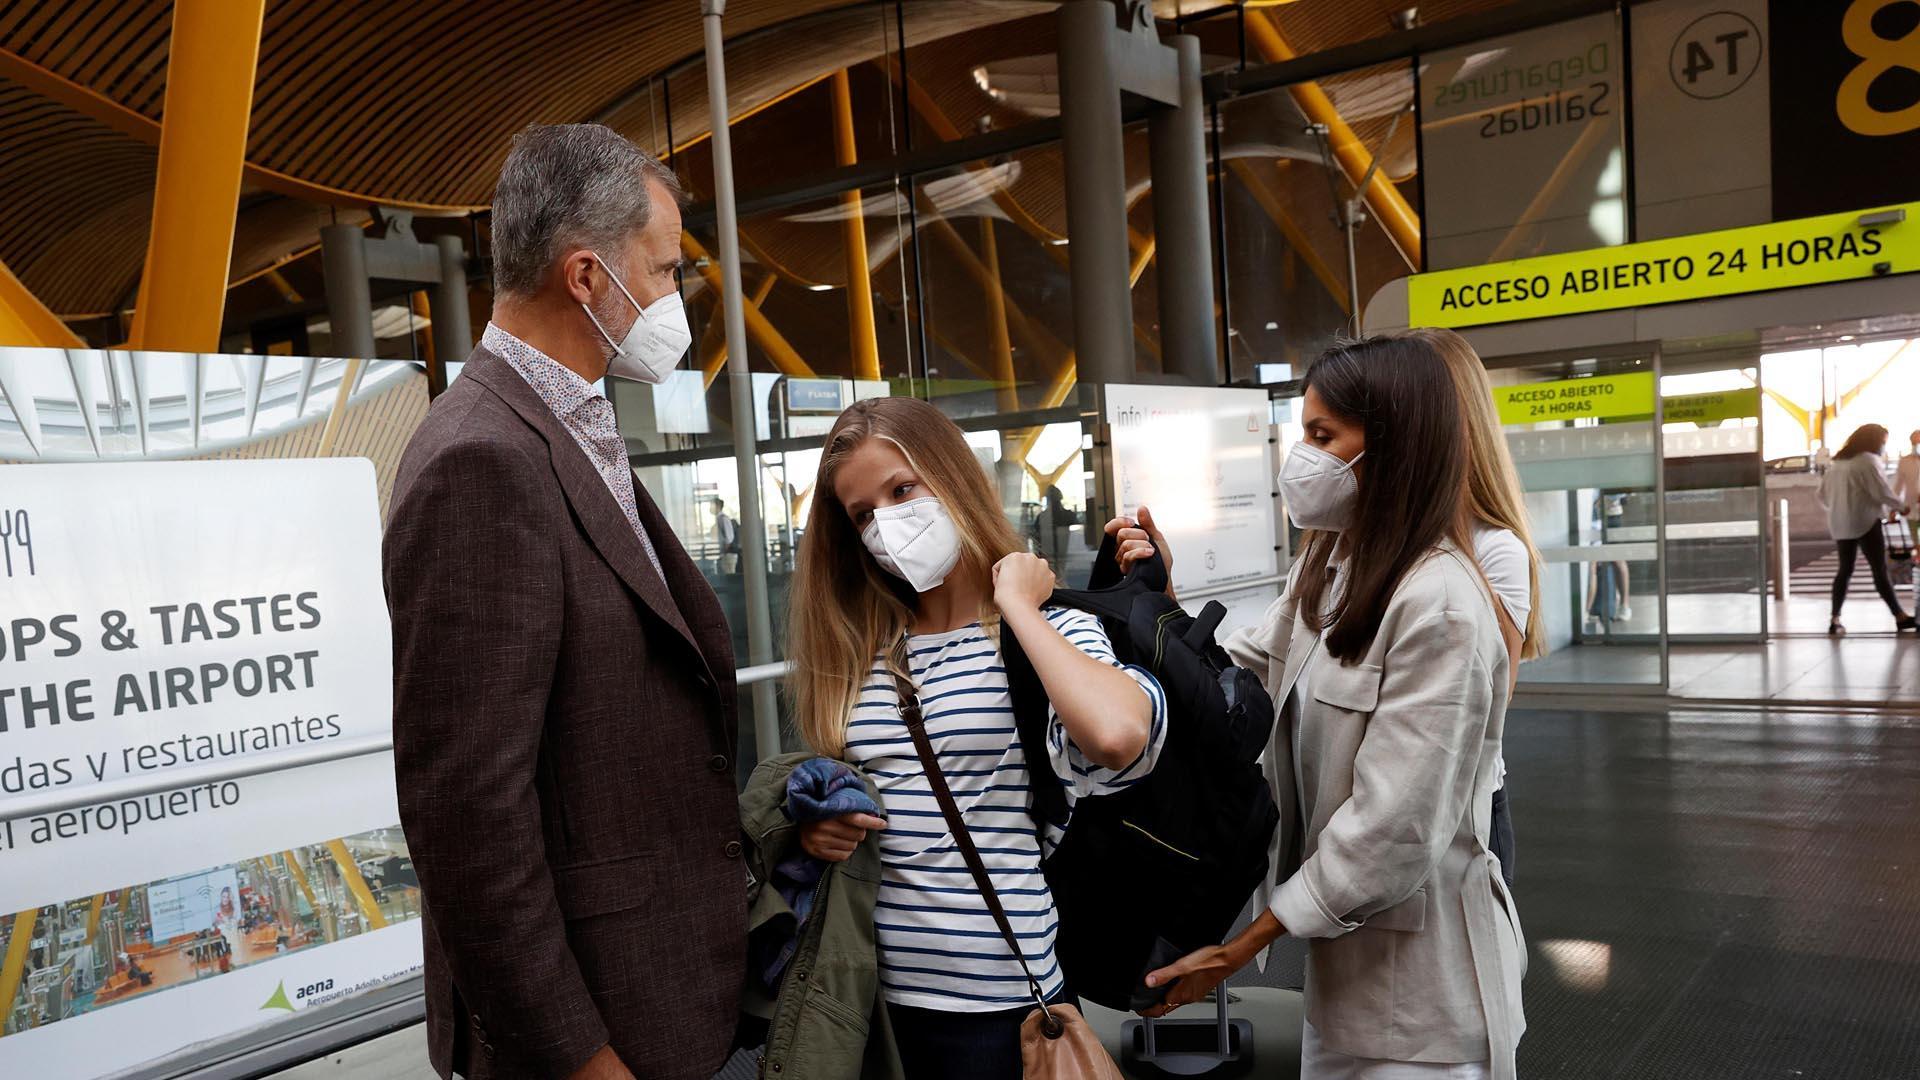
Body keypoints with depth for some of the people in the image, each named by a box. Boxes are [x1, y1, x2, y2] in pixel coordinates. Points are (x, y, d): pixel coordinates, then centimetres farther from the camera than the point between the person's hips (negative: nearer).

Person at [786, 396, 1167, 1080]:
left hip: (1000, 998, -4)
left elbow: (1119, 736, -29)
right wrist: (817, 828, -4)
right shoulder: (858, 652, 6)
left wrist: (1016, 604, -16)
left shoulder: (1050, 632, -6)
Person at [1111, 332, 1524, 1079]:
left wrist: (1238, 950, -20)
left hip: (1418, 973, -8)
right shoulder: (1330, 568, 6)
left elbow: (1393, 830, -26)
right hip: (1340, 948, 8)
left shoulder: (1439, 609, -23)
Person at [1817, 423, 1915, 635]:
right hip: (1864, 522, -7)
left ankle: (1835, 620, 7)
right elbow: (1882, 491, -13)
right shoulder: (1868, 460, -9)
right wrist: (1898, 506, 3)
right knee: (1880, 570, -4)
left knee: (1845, 570, 11)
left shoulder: (1838, 462, 15)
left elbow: (1823, 494, 19)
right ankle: (1900, 617, -1)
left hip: (1840, 524, 7)